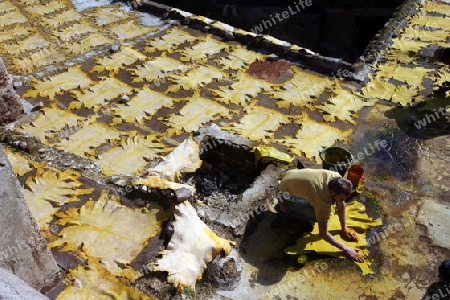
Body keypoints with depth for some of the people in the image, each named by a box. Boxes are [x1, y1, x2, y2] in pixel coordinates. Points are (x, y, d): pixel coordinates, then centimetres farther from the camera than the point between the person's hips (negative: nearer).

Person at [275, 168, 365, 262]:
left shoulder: (337, 179, -18)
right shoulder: (324, 200, -37)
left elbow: (341, 204, 0)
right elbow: (323, 233, -30)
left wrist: (344, 228, 2)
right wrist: (346, 249, -25)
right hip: (286, 192, -7)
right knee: (317, 217, -16)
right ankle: (284, 207, 1)